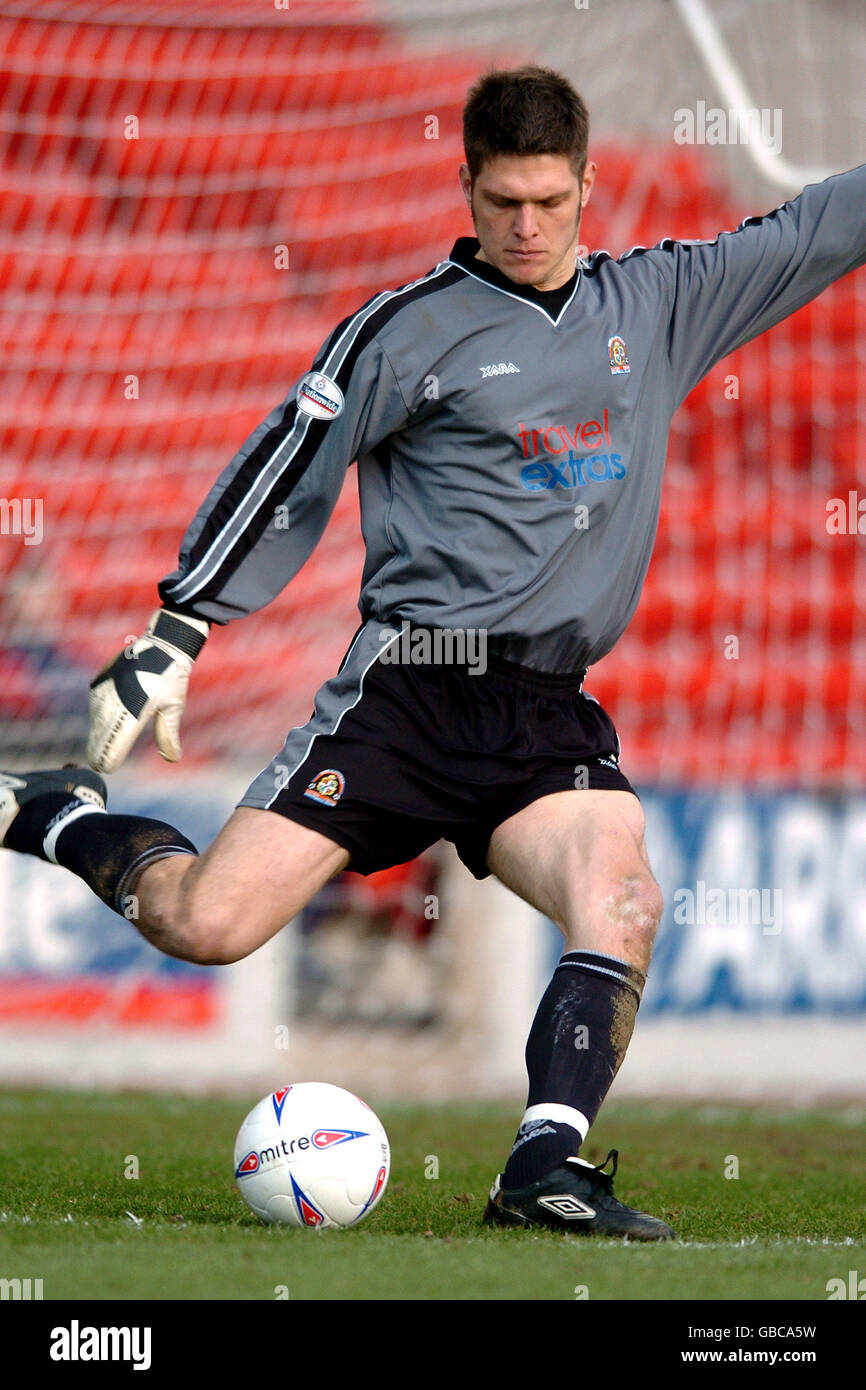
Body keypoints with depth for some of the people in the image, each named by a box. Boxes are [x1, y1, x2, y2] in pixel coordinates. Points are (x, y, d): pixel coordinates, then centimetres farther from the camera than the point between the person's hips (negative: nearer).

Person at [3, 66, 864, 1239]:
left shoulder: (659, 303, 13)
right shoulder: (413, 328, 1)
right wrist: (177, 633, 0)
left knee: (623, 903, -26)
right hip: (410, 693, -3)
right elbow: (287, 473, 3)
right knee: (208, 925, -11)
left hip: (552, 720, 3)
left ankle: (548, 1166, -24)